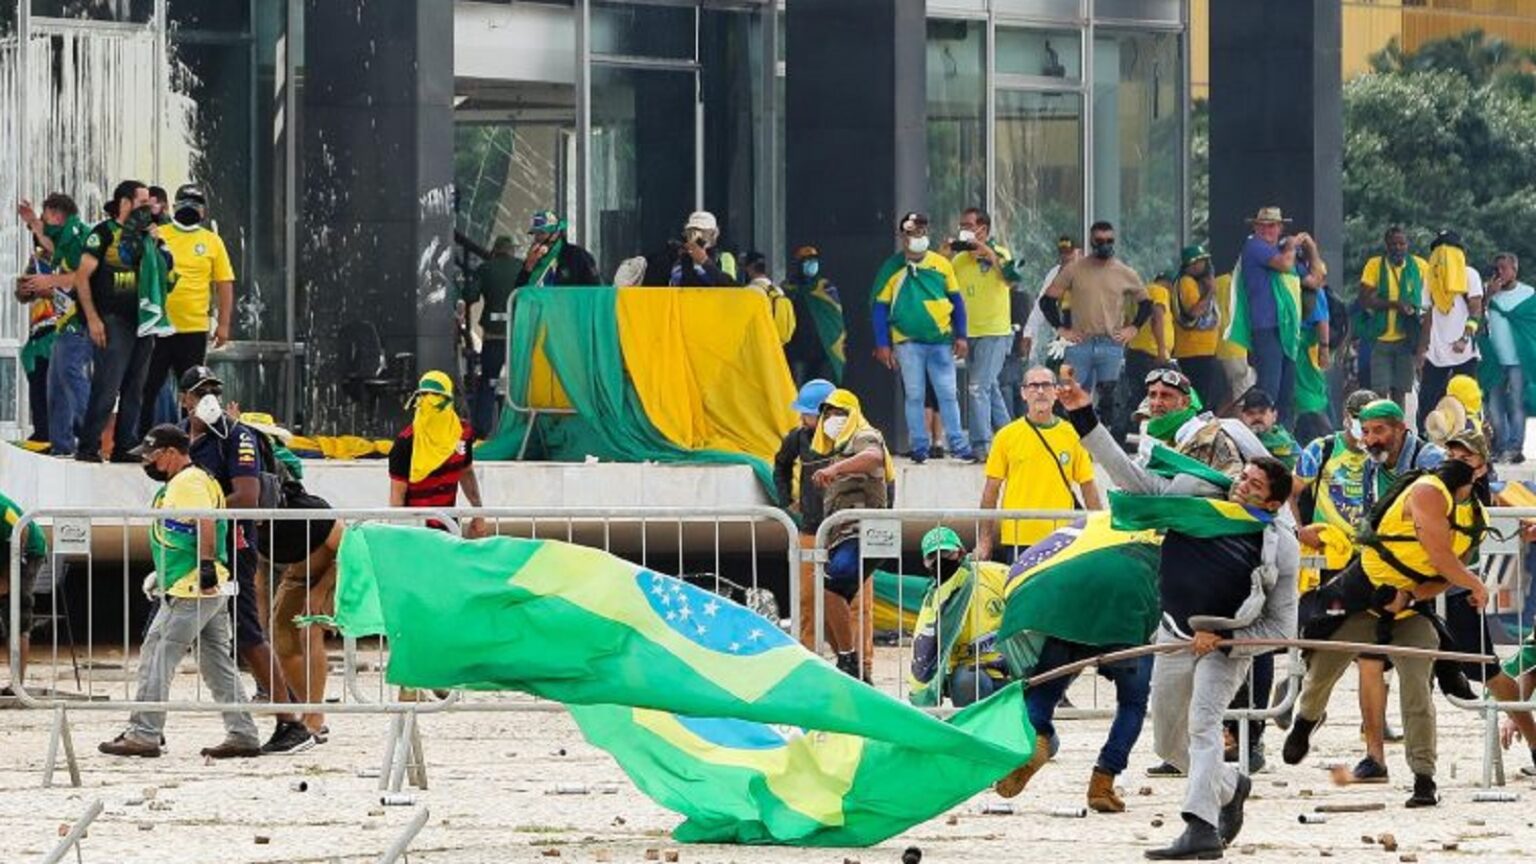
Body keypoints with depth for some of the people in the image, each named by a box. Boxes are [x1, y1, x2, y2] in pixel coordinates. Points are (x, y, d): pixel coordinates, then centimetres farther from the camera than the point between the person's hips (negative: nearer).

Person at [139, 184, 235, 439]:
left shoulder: (212, 242, 6)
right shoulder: (157, 236, 4)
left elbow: (224, 285, 7)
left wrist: (223, 324, 1)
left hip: (194, 329, 1)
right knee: (147, 387, 2)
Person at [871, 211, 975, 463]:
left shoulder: (941, 264, 3)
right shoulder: (892, 268, -1)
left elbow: (956, 301, 10)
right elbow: (880, 307, 1)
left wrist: (961, 336, 6)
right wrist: (882, 344, -3)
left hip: (941, 340, 1)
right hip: (908, 342, -1)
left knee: (948, 394, 3)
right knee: (914, 395, 3)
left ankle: (958, 445, 8)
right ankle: (919, 447, 9)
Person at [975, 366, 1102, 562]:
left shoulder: (1072, 435, 5)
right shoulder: (1007, 436, 2)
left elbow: (1088, 487, 9)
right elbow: (991, 490, 5)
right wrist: (984, 539, 2)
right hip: (1018, 538, -1)